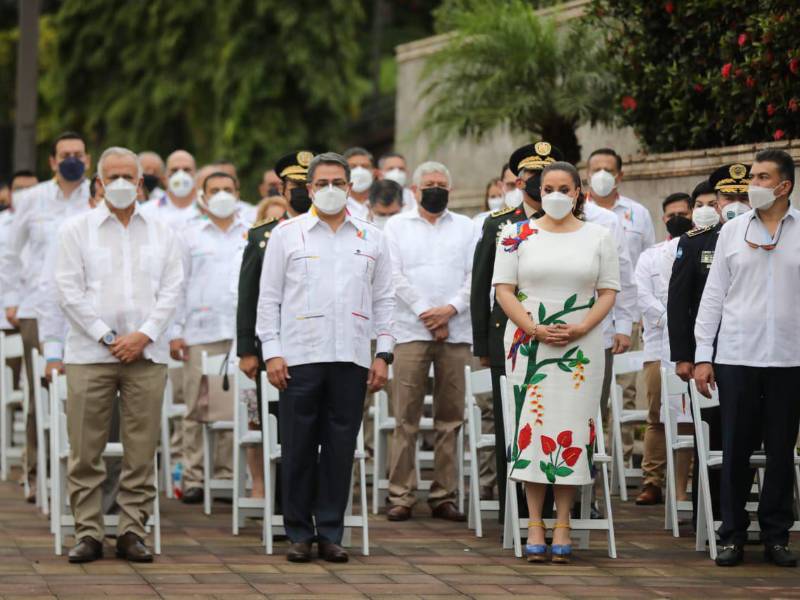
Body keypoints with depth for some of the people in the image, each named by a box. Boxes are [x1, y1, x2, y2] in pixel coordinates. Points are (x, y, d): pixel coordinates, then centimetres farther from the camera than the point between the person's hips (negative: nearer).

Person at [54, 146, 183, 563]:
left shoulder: (160, 233, 13)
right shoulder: (77, 230, 7)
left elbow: (171, 290, 5)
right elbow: (69, 290, -1)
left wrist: (144, 335, -8)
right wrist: (106, 338, -8)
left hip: (146, 355, 2)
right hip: (89, 354, -1)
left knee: (142, 451, 0)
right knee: (85, 452, -3)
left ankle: (132, 532, 6)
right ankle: (88, 533, 3)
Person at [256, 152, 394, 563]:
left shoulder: (371, 238, 11)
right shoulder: (287, 234, 6)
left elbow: (384, 300, 12)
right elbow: (269, 297, 5)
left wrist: (384, 354, 4)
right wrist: (271, 352, -3)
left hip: (351, 359, 2)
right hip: (299, 358, -2)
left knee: (340, 448, 3)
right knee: (299, 448, 0)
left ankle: (330, 533, 9)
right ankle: (299, 533, 8)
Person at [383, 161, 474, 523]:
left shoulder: (465, 228, 16)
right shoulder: (397, 227, 11)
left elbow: (475, 275, 6)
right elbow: (396, 276, 0)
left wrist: (451, 309, -10)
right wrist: (426, 313, -9)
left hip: (456, 333, 2)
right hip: (411, 330, -2)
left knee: (450, 418, 2)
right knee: (406, 419, -5)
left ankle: (444, 496, 6)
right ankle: (401, 496, -2)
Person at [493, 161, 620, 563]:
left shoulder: (598, 237, 7)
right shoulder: (517, 235, 5)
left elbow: (608, 291, 5)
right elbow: (503, 288, 0)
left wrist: (581, 328, -11)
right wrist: (534, 329, -12)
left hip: (581, 346, 1)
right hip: (528, 345, 0)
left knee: (572, 427, -2)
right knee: (531, 425, -5)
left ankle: (562, 525, 2)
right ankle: (535, 526, -2)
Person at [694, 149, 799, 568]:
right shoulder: (733, 231, 8)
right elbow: (713, 295, 9)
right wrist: (702, 356, 3)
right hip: (736, 356, 1)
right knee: (736, 449, 3)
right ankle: (732, 535, 10)